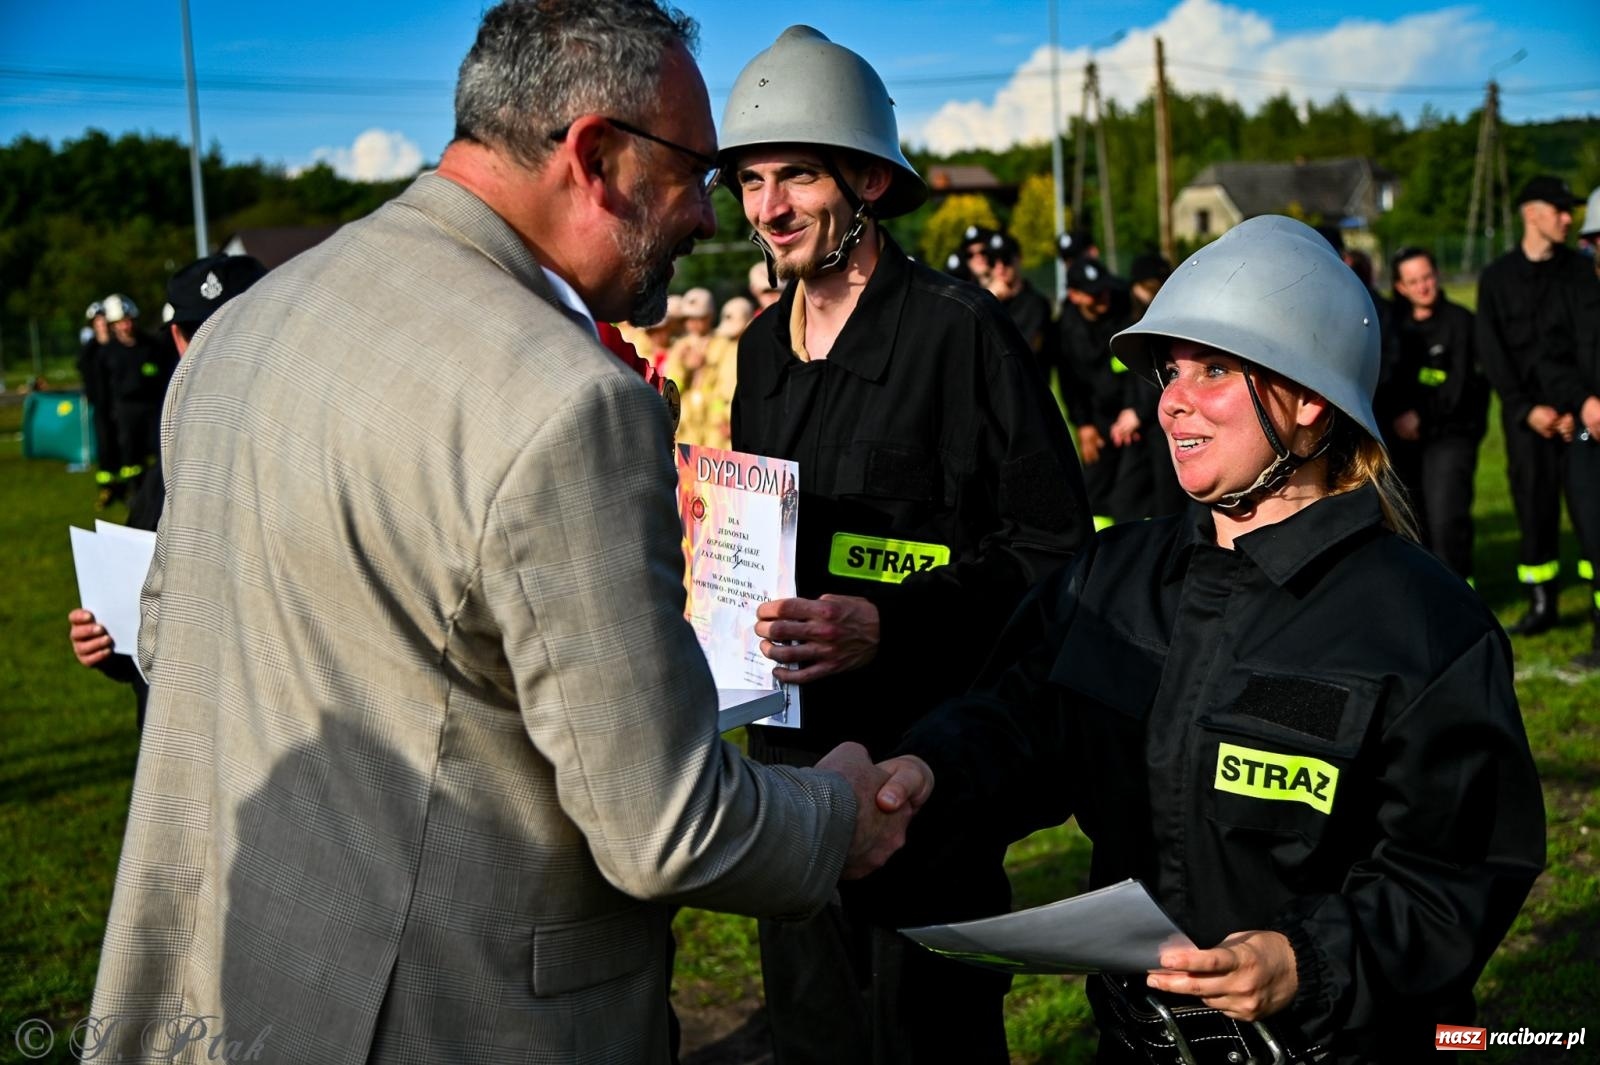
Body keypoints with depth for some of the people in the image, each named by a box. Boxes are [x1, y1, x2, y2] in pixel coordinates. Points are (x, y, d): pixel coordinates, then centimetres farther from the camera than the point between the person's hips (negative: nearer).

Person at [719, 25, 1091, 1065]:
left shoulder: (960, 328, -12)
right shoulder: (765, 345, 11)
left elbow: (1050, 546, -14)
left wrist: (887, 623, -25)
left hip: (925, 753, -7)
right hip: (791, 746, 7)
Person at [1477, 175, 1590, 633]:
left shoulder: (1580, 270, 6)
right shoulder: (1497, 277, 7)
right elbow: (1491, 351, 4)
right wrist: (1526, 408, -5)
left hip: (1576, 406, 0)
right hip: (1525, 410, 1)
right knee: (1533, 503, 2)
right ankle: (1542, 601, 10)